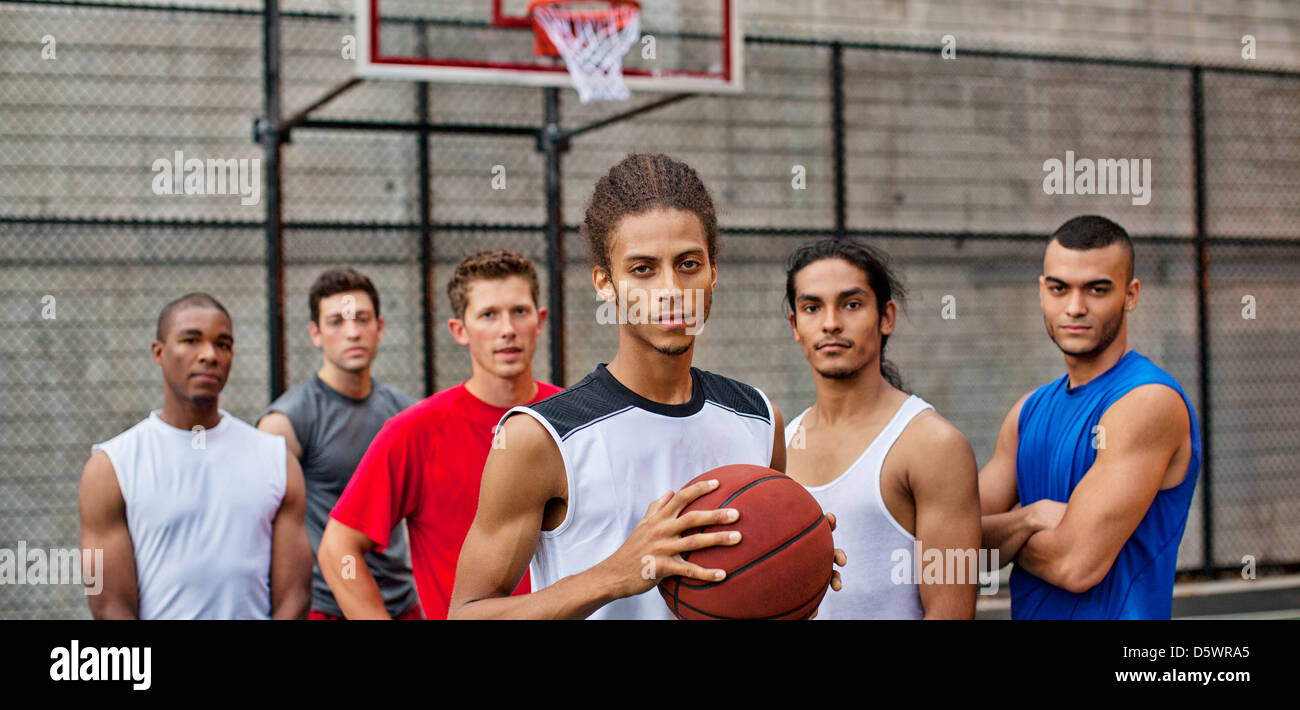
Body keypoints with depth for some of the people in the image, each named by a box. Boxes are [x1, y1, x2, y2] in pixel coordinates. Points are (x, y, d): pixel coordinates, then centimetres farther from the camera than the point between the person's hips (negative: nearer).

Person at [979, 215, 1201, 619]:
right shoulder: (1030, 411, 5)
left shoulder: (1151, 401, -18)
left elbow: (1077, 565, -23)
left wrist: (1000, 532, -7)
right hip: (1028, 611, 7)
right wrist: (1028, 517, -17)